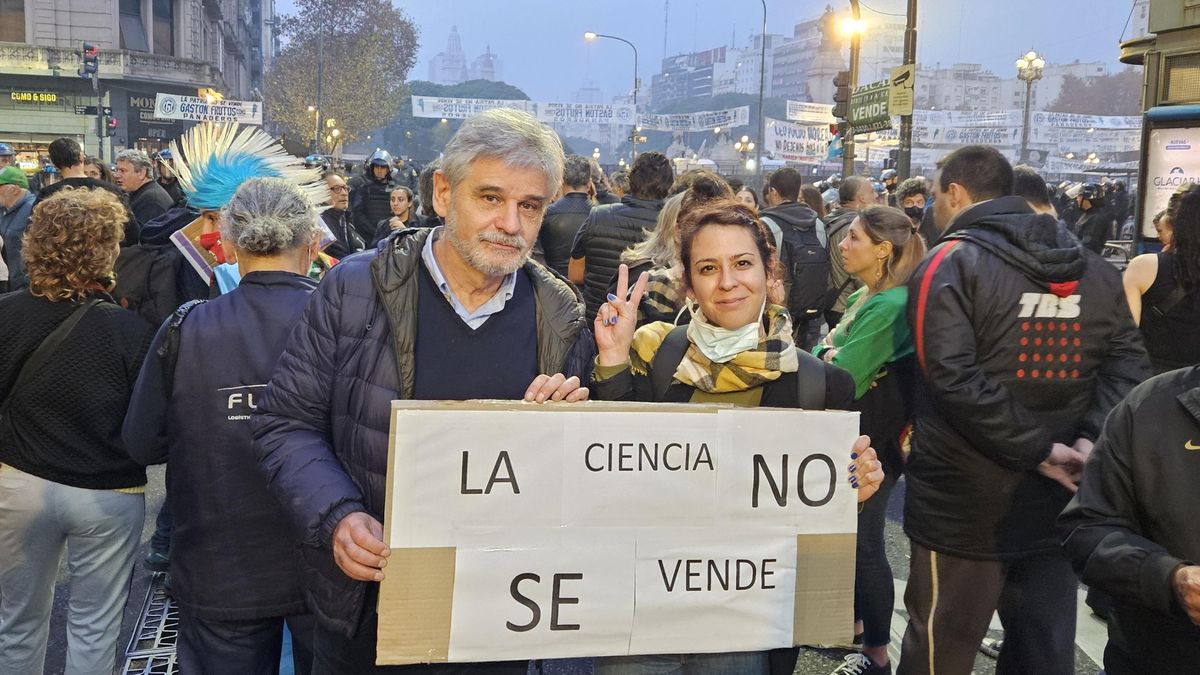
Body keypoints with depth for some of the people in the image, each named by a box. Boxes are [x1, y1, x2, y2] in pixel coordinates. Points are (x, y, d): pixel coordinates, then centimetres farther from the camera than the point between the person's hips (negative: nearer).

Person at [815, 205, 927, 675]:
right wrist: (830, 352, -11)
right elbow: (825, 354, 10)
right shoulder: (864, 297, 8)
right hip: (850, 436, 10)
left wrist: (828, 354, -6)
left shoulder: (890, 306, -23)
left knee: (864, 542, 0)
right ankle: (855, 623, 37)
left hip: (874, 442, -10)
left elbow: (840, 378, -24)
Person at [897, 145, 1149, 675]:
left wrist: (1037, 450, -18)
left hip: (965, 507, -5)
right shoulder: (1091, 267, 8)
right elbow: (1127, 363, 3)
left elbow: (953, 377, -23)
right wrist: (1091, 439, -8)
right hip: (1057, 504, 6)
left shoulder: (952, 263, -11)